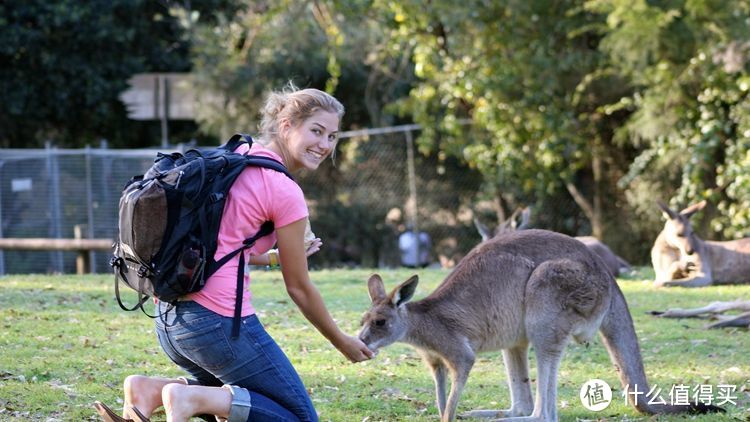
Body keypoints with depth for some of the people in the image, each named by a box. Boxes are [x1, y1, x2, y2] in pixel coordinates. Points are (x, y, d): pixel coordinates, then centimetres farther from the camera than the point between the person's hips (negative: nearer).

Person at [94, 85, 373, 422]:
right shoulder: (285, 191, -9)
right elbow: (299, 288, -2)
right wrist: (342, 342, 11)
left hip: (169, 318, 9)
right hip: (218, 319, -9)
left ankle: (150, 389, 2)